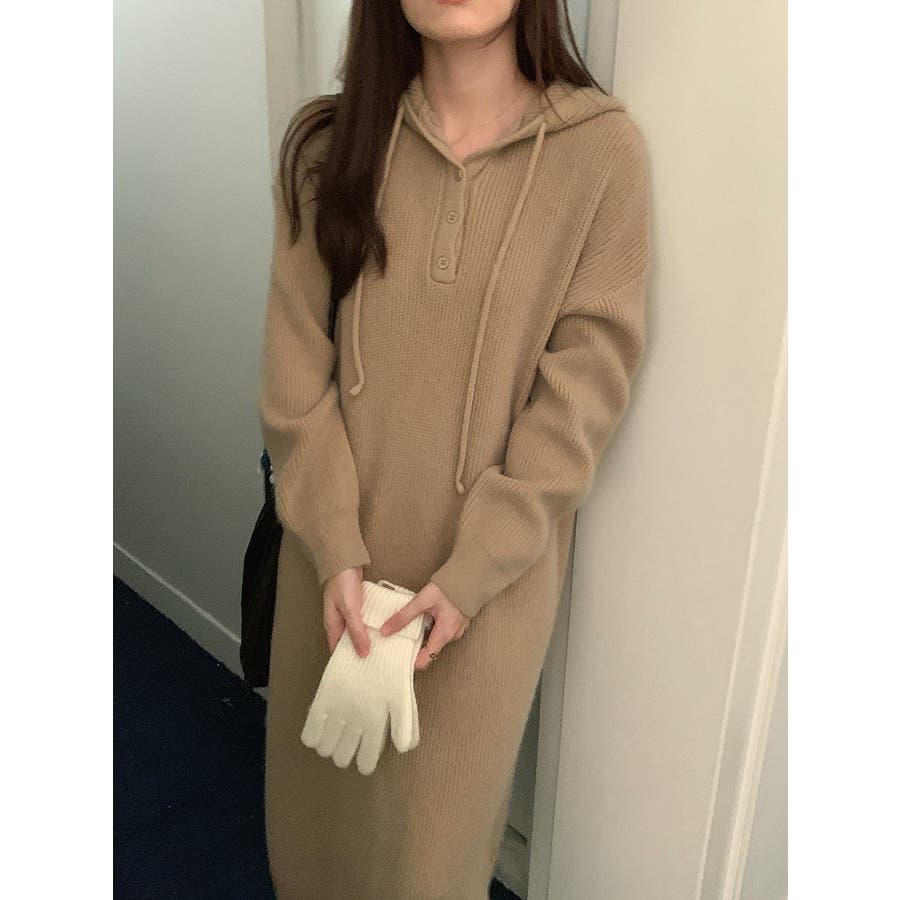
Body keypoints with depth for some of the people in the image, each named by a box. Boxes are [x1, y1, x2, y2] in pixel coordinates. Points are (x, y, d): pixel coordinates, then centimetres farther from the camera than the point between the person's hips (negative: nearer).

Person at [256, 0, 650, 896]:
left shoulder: (601, 148, -9)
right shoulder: (327, 141, -2)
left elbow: (584, 384, -10)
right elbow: (296, 365, -4)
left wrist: (474, 571, -14)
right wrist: (334, 547, -11)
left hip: (494, 562, -2)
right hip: (338, 544, 3)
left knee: (436, 814, 14)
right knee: (320, 780, 21)